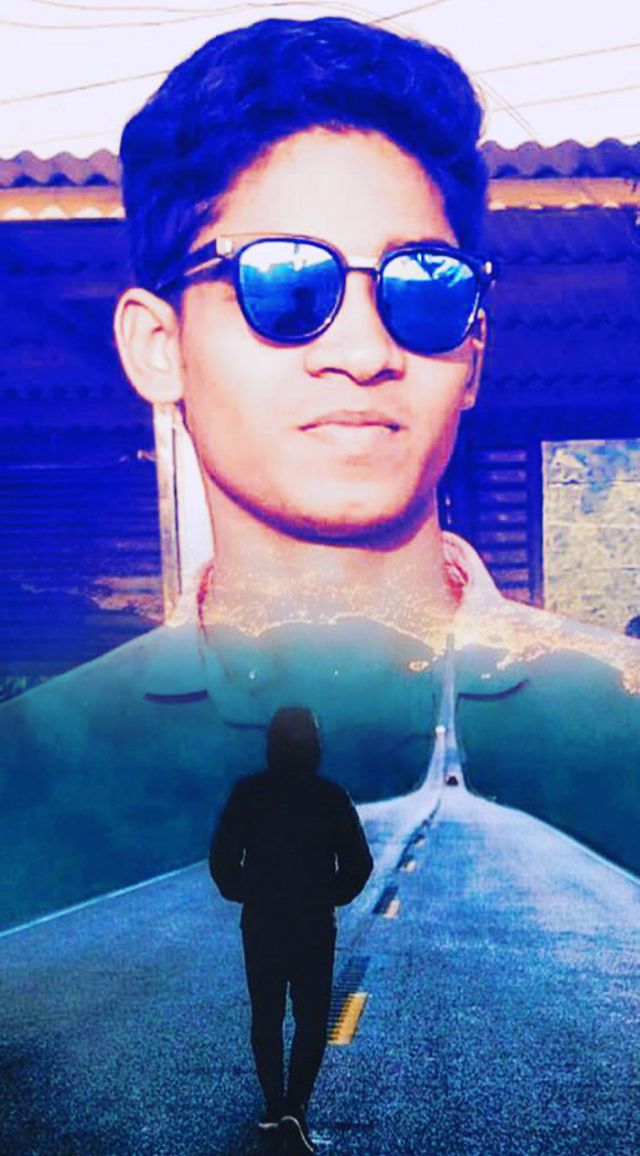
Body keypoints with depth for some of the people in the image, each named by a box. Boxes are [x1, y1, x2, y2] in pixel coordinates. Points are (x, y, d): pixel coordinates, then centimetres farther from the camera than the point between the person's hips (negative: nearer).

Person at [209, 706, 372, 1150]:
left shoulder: (247, 793, -6)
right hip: (314, 925, -1)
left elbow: (222, 858, -5)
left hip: (260, 923, 2)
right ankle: (295, 1105, -5)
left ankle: (273, 1105, 21)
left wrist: (245, 895, 10)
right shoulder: (331, 796, -8)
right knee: (312, 1018, 8)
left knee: (266, 1016, 15)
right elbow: (359, 862, -6)